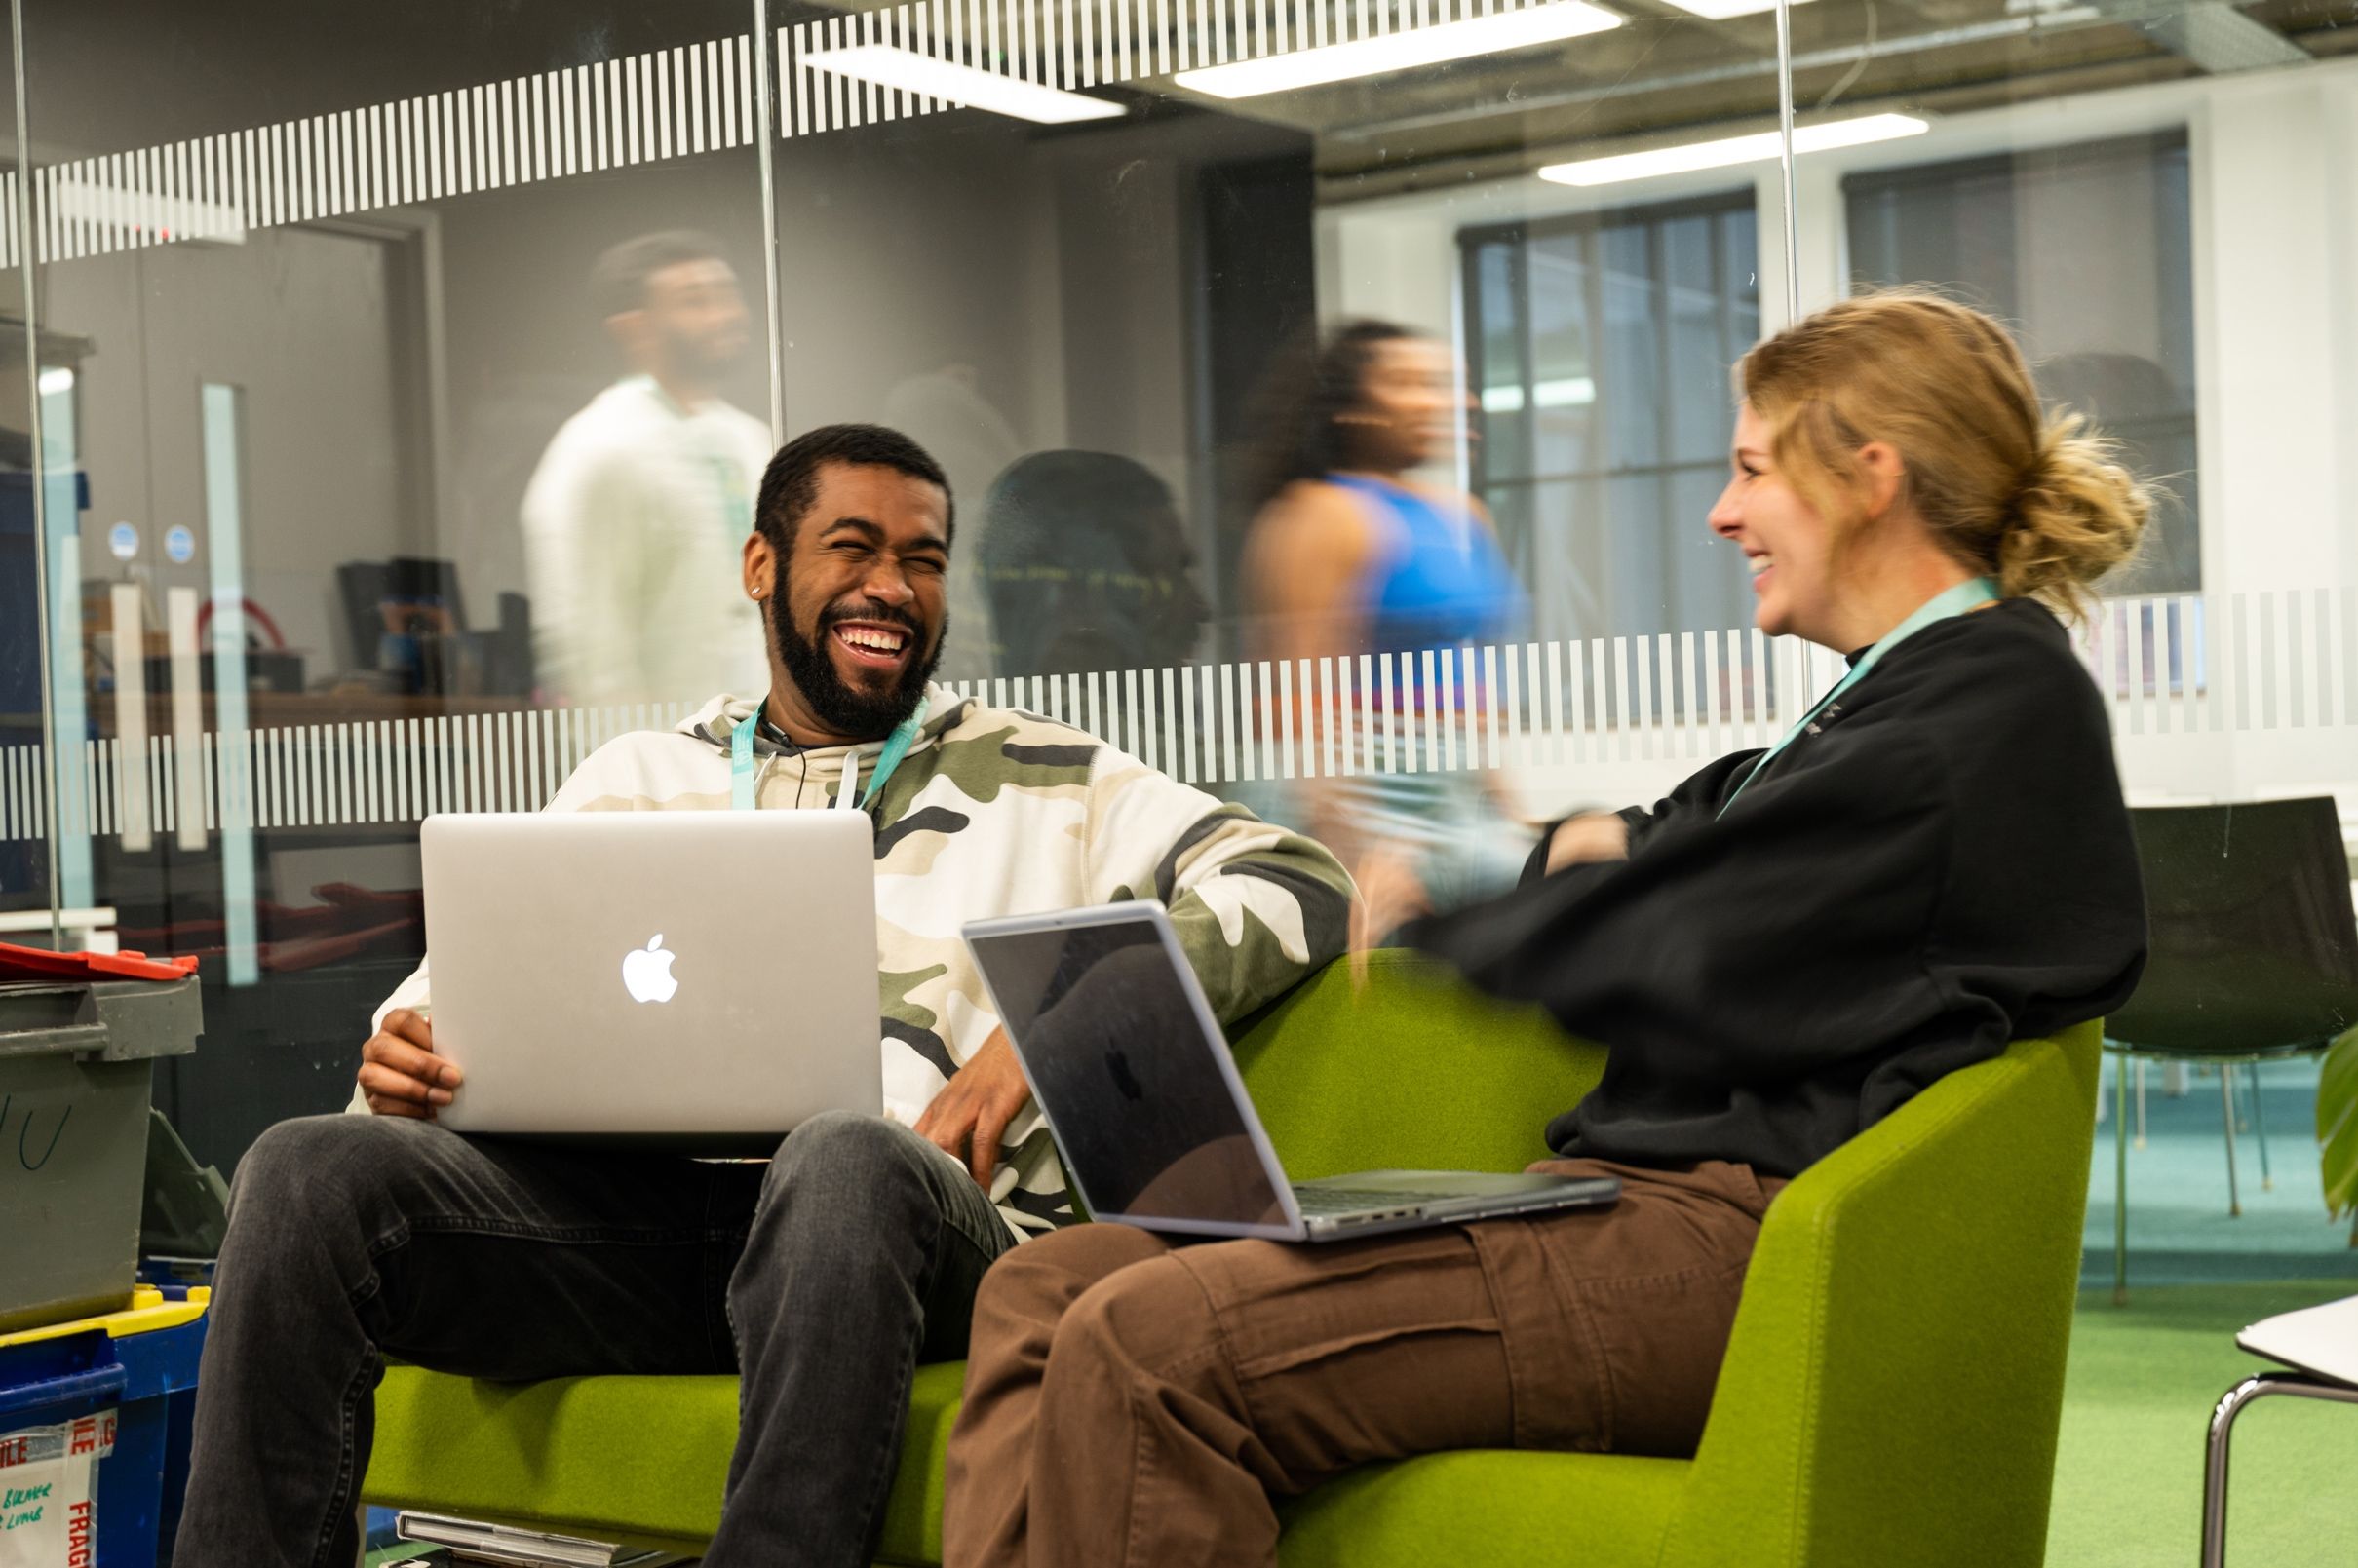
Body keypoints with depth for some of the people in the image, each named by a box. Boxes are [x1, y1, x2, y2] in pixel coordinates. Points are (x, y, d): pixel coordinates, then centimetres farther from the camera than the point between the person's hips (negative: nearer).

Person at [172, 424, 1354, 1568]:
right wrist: (407, 1058, -3)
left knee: (846, 1159, -40)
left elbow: (1300, 881, 6)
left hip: (905, 1215, -3)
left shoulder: (1041, 780, 17)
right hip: (632, 1204, 3)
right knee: (310, 1168, -22)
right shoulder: (636, 779, 27)